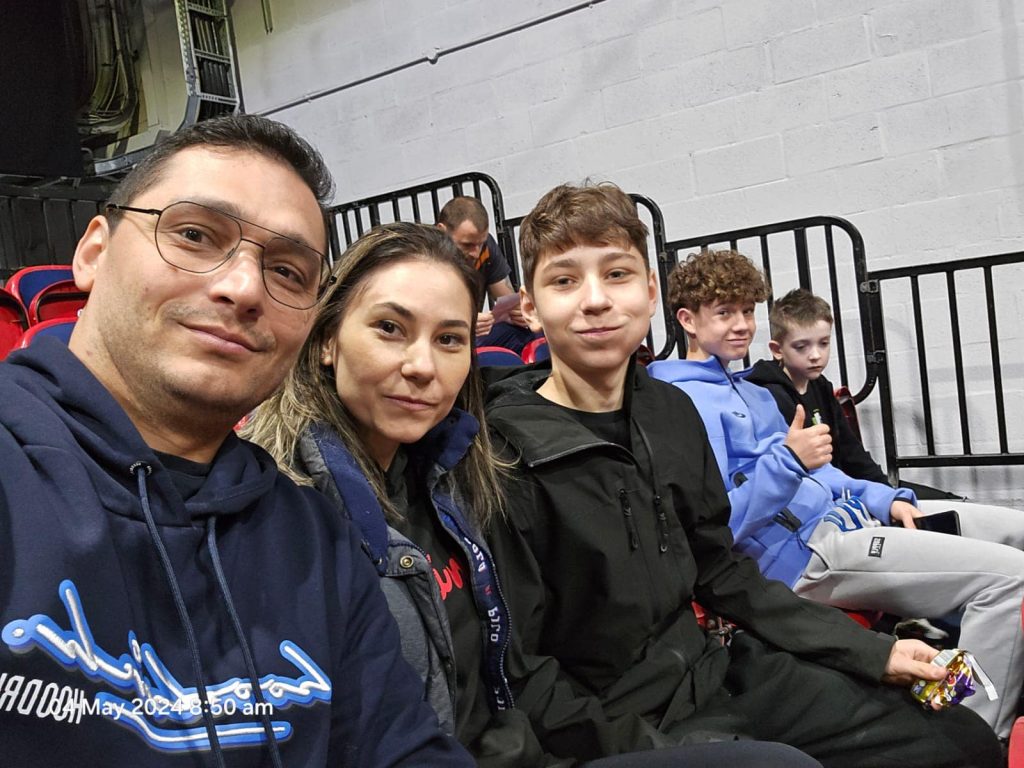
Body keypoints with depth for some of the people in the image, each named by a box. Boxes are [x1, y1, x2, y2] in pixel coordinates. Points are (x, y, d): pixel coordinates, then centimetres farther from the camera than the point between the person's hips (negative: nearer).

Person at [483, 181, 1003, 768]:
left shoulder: (670, 411, 1)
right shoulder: (503, 455, -20)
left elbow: (719, 570, 9)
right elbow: (519, 675, -16)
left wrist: (871, 652, 8)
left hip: (712, 671, 6)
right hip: (617, 719, -6)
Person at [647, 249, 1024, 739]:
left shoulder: (752, 393, 20)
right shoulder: (685, 403, -12)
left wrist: (886, 499, 9)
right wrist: (788, 459, -29)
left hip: (844, 514, 10)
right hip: (808, 552, -10)